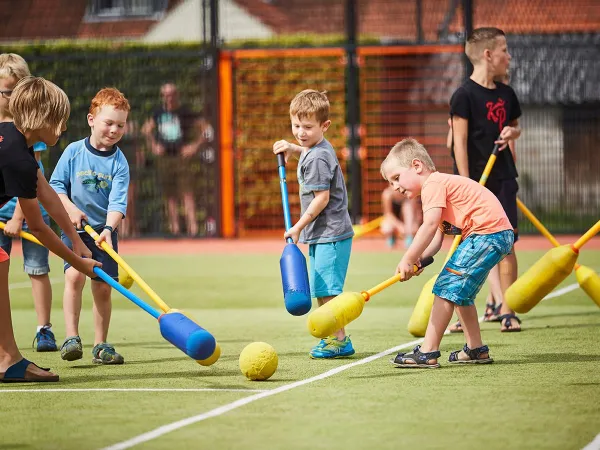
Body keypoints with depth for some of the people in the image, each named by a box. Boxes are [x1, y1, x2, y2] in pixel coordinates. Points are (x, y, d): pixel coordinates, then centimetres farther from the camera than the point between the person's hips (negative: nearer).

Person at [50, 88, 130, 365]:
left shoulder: (119, 163, -3)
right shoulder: (73, 152, -3)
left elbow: (118, 201, -11)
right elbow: (56, 184, 3)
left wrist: (109, 228, -27)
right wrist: (70, 208, -13)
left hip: (104, 232, 2)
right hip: (74, 228, -1)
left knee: (103, 288, 2)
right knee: (74, 275, -21)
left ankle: (100, 346, 12)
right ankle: (71, 338, -21)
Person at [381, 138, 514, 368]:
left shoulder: (433, 184, -8)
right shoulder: (442, 185, 24)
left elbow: (430, 225, -22)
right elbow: (436, 238, 15)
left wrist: (408, 259, -20)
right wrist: (419, 258, -3)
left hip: (487, 232, -11)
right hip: (500, 236, 11)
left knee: (447, 289, -9)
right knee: (460, 293, 21)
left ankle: (428, 352, -10)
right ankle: (476, 349, 29)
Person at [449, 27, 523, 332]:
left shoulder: (506, 94, 10)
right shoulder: (464, 95, -10)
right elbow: (460, 142, -12)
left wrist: (512, 132, 0)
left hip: (502, 178, 5)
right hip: (474, 181, -5)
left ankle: (507, 310, 7)